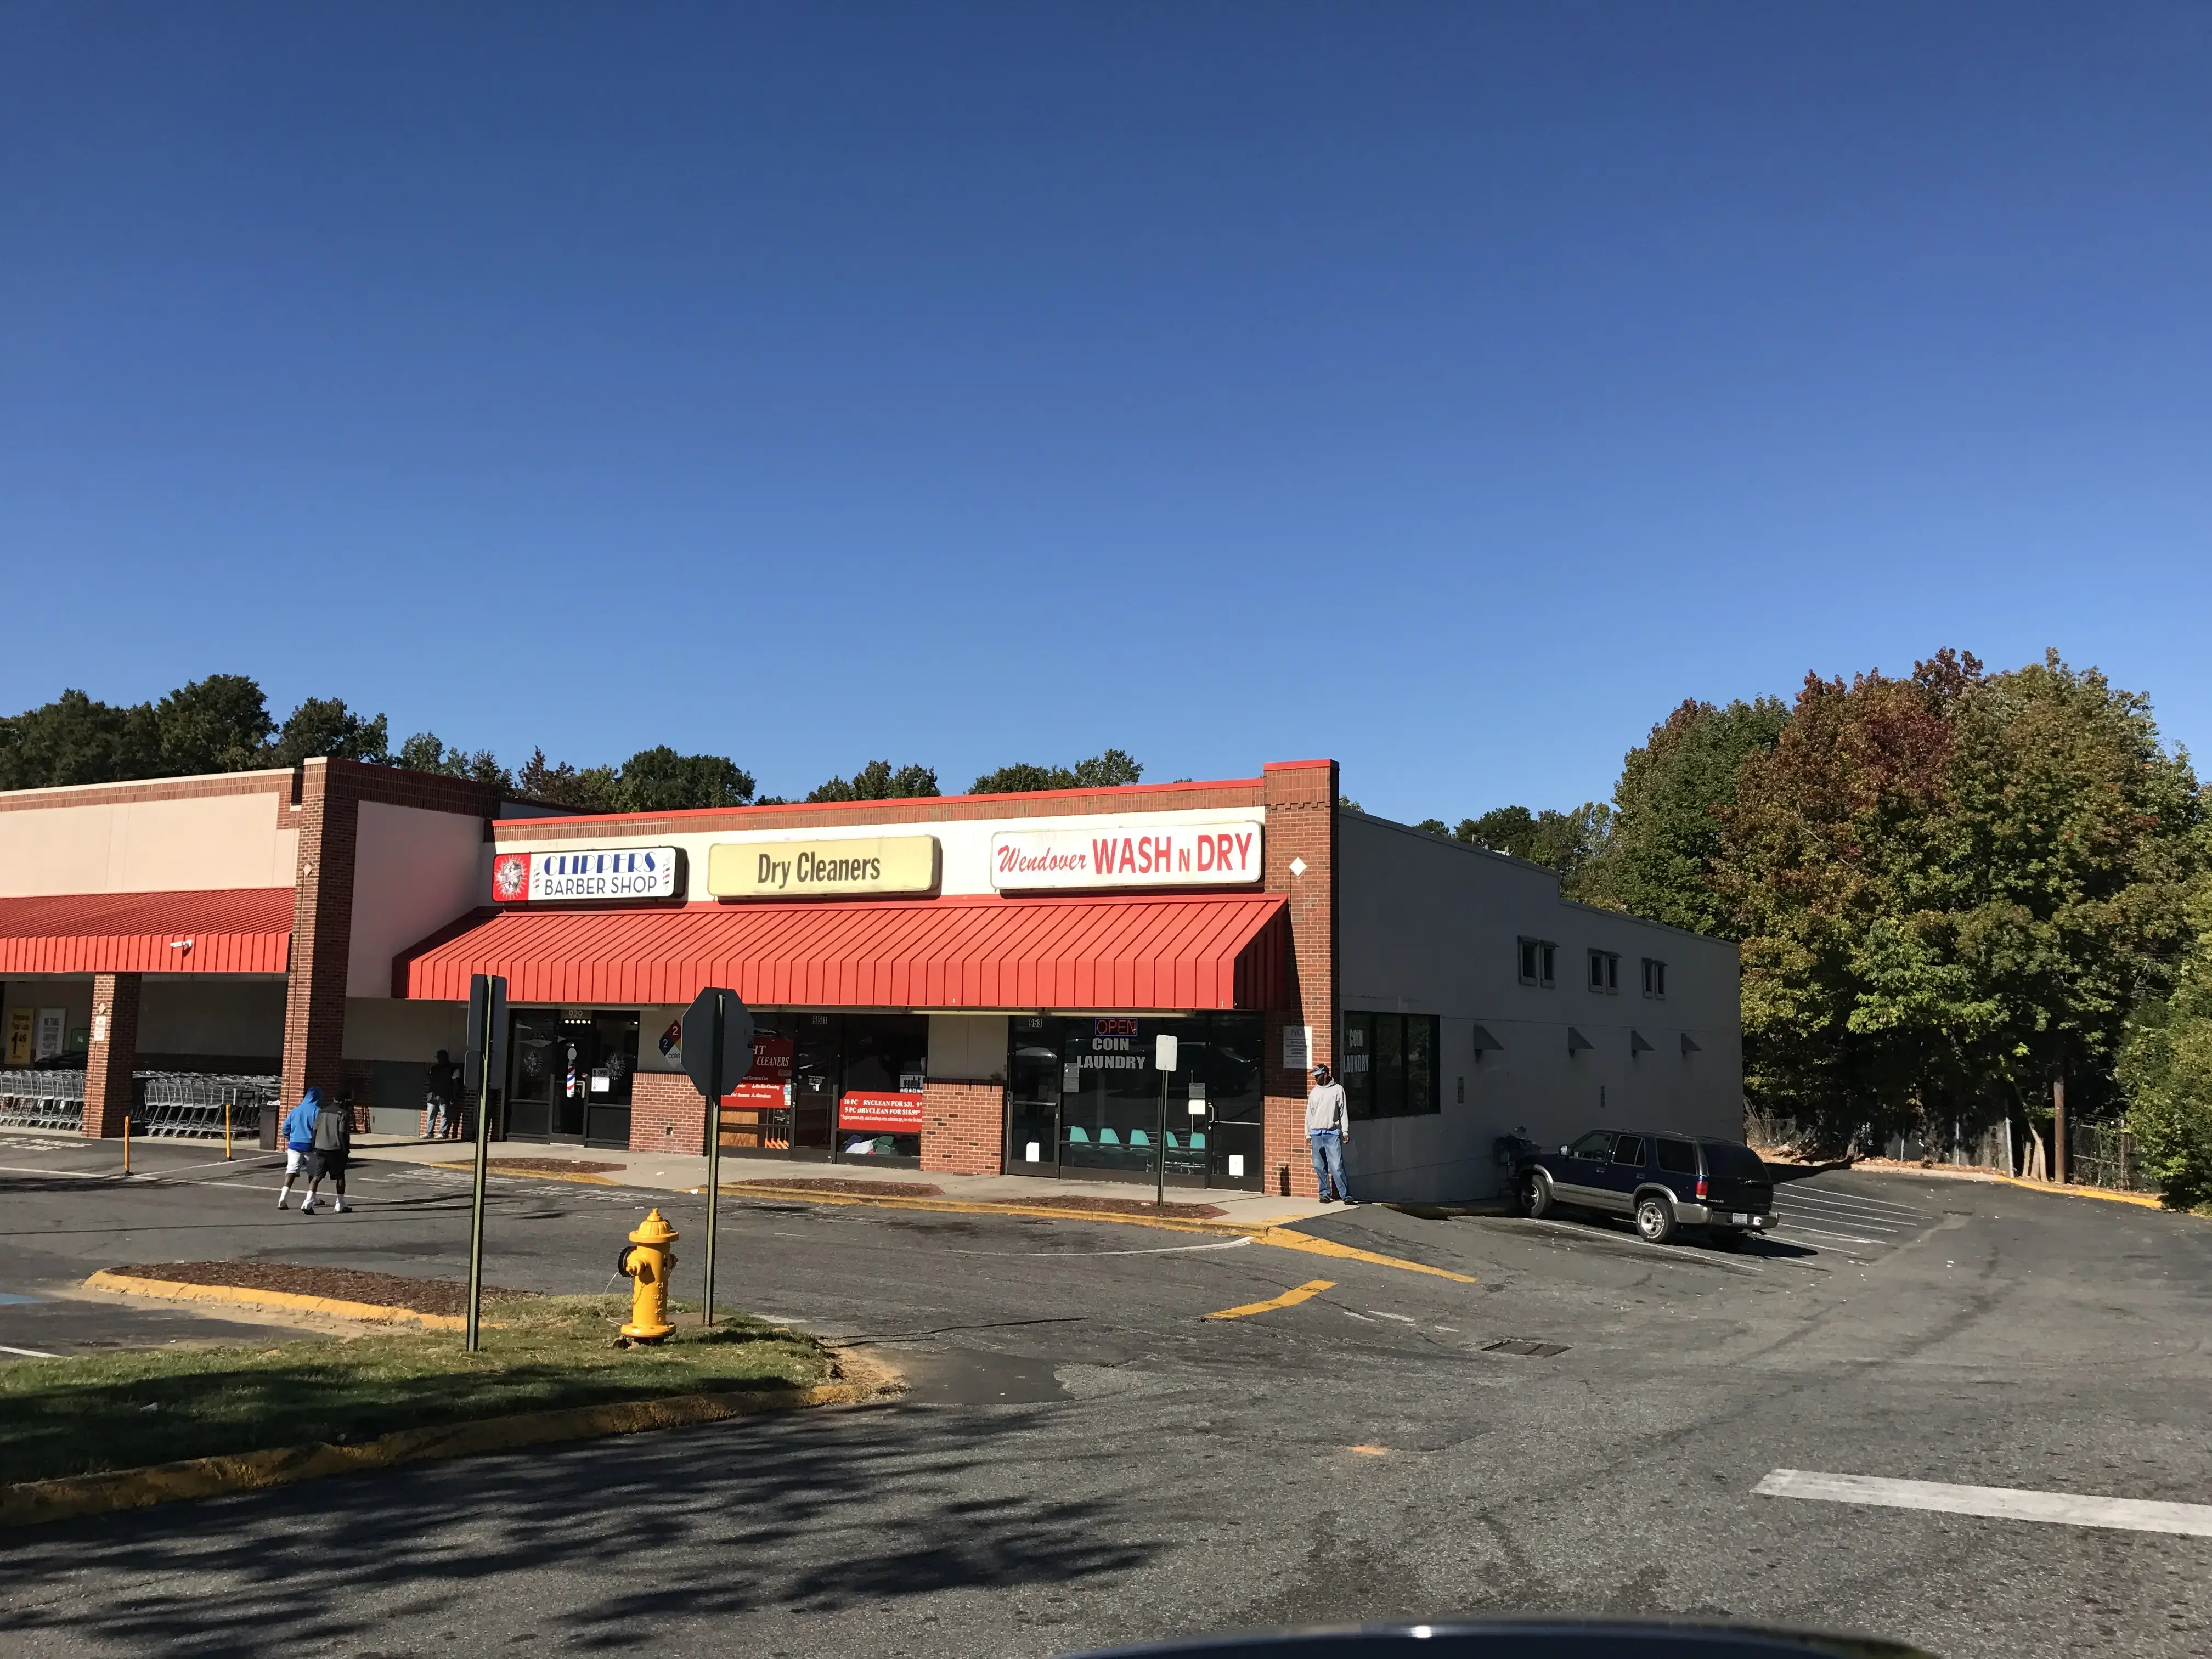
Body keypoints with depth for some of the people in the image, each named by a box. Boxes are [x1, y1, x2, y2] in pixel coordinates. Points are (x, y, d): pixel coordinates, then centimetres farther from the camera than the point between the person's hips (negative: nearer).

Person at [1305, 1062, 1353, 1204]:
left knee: (1337, 1166, -11)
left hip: (1332, 1134, -4)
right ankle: (1324, 1194, 13)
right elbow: (1309, 1114, 14)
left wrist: (1345, 1131, -7)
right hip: (1316, 1134, 4)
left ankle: (1346, 1195, -9)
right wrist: (1308, 1134, 9)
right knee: (1319, 1167, 4)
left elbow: (1343, 1112, -1)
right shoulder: (1314, 1092, 12)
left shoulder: (1338, 1089, 1)